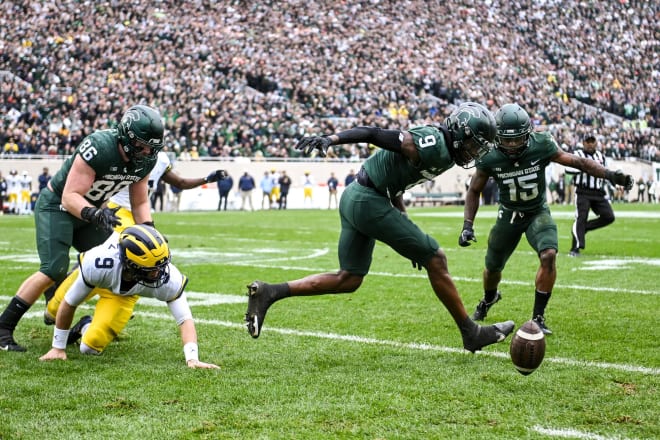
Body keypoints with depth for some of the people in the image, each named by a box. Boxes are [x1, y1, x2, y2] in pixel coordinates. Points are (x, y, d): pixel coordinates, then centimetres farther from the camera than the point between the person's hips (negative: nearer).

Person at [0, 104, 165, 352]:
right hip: (57, 206, -8)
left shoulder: (145, 160, -10)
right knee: (53, 271, -21)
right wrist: (95, 214, -49)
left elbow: (140, 203, 3)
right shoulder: (99, 148, -33)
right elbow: (70, 197, -32)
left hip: (89, 211, 8)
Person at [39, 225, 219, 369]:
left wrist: (192, 359, -52)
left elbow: (185, 319, -37)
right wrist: (58, 348, -19)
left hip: (126, 293, 1)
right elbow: (68, 305, -30)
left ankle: (85, 328, 23)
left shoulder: (167, 278, -44)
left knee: (90, 347, -9)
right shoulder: (98, 264, -46)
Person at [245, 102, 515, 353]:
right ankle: (471, 334, 10)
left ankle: (268, 293, 6)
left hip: (353, 198, 10)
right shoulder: (434, 146, -15)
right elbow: (375, 134, -20)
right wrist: (330, 139, -31)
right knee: (435, 259, -1)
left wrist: (410, 238, 21)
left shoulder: (438, 150, 15)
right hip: (369, 202, -10)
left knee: (348, 280, 13)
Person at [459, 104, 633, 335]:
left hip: (538, 212, -1)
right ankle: (489, 298, 52)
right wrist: (467, 225, -13)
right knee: (492, 267, 13)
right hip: (509, 214, 1)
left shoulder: (541, 146, -23)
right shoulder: (490, 159, -20)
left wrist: (609, 174, -27)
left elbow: (578, 162, -15)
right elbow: (474, 190, -5)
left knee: (548, 255, -27)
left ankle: (538, 317, -14)